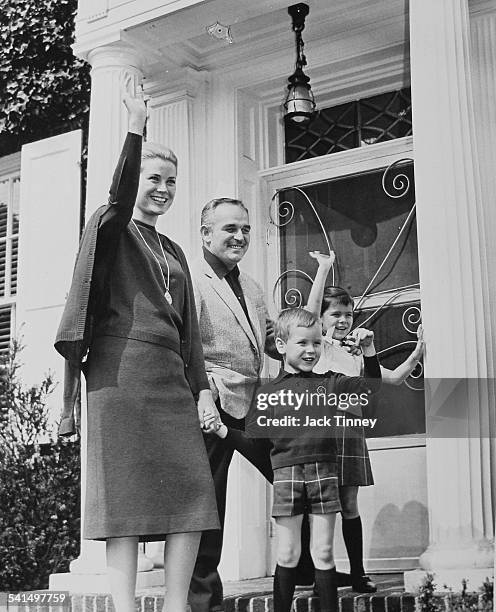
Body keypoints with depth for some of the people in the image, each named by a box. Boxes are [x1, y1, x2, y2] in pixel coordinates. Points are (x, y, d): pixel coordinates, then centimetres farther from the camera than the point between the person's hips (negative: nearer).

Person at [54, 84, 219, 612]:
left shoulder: (174, 252, 24)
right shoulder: (111, 229, 5)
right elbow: (119, 197, -19)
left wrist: (202, 387, 12)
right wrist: (134, 131, -29)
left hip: (170, 378, 7)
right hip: (121, 371, -7)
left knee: (192, 494, -1)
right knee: (125, 495, -8)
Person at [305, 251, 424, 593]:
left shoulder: (357, 354, 15)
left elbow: (394, 378, 15)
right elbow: (310, 312, -14)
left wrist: (418, 351, 3)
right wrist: (324, 268, -16)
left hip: (350, 431, 4)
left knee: (349, 503, 8)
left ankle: (358, 572, 14)